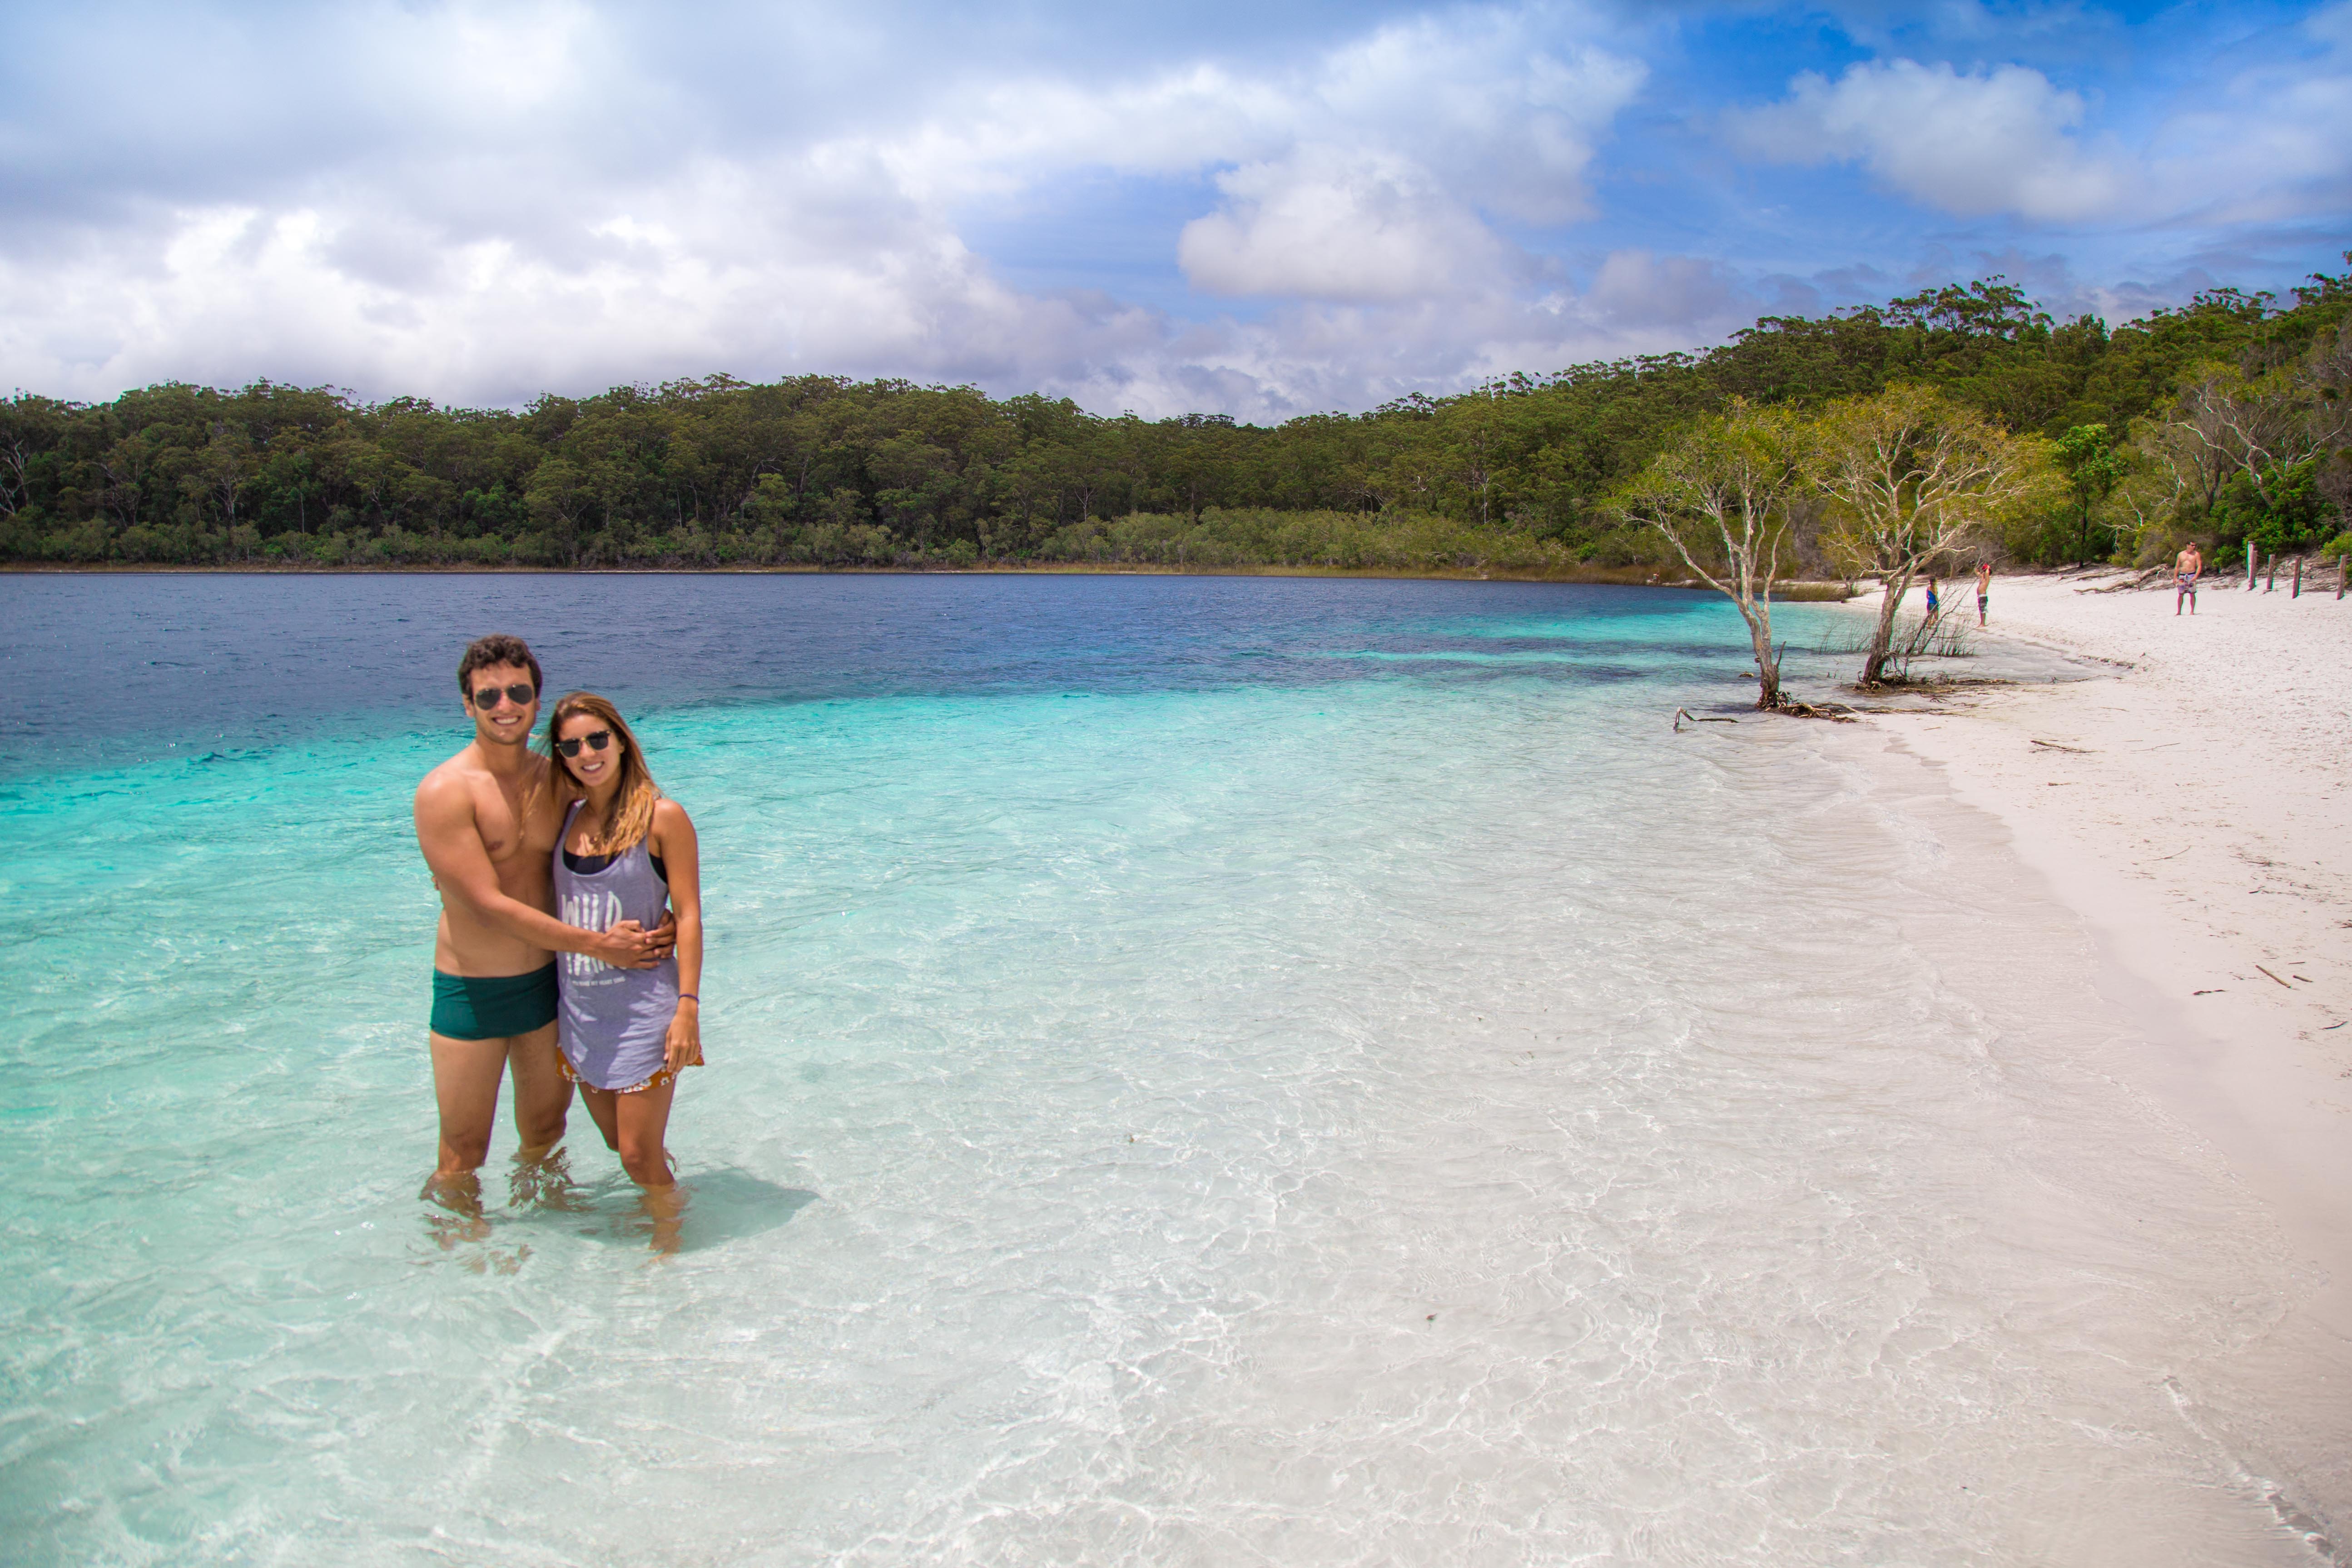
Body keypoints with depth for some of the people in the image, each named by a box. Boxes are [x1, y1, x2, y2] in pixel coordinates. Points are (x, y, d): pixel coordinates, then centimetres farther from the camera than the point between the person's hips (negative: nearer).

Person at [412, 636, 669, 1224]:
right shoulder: (446, 792, -17)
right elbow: (491, 906, -21)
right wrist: (597, 945, -21)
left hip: (548, 981, 5)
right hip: (472, 993, -5)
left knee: (546, 1133, 21)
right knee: (463, 1155, 6)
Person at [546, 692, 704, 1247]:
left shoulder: (663, 817, -10)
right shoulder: (567, 817, 5)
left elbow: (688, 916, -11)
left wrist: (688, 1008, -16)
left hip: (643, 1008, -5)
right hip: (580, 1008, 5)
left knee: (640, 1157, -2)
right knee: (619, 1146, 15)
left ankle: (667, 1244, 20)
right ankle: (667, 1195, 40)